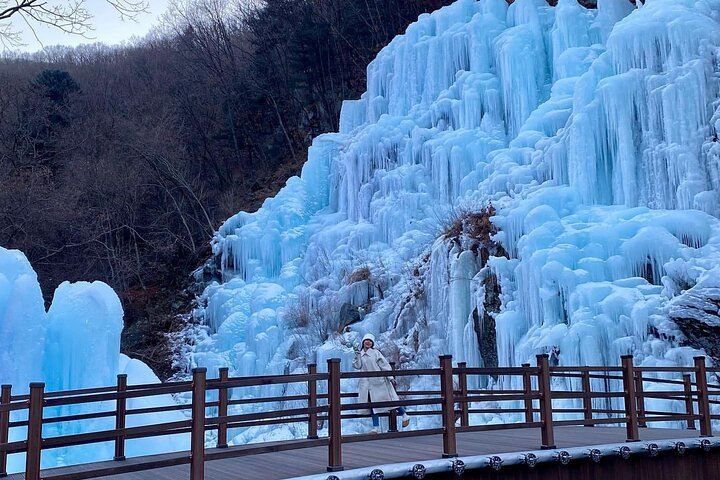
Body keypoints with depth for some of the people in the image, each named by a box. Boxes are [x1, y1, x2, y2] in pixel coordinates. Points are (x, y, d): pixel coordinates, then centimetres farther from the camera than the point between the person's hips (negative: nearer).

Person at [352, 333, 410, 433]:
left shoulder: (375, 353, -4)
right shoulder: (360, 354, 9)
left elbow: (384, 365, -5)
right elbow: (358, 366, 0)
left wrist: (390, 377, -10)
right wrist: (357, 357, -11)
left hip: (379, 381, -4)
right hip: (368, 383, 4)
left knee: (390, 400, 3)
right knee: (372, 404, 2)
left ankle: (405, 415, 23)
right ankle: (376, 427, 7)